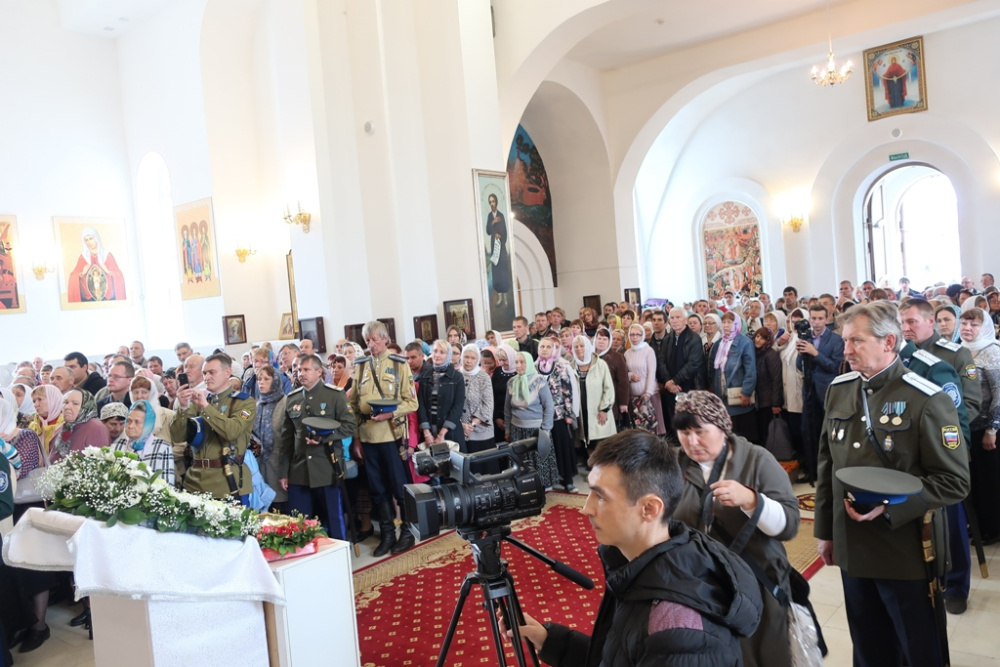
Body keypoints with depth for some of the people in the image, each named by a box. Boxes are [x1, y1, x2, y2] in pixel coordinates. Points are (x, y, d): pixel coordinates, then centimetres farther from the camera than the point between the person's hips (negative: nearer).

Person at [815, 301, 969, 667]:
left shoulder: (927, 400, -14)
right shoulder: (839, 389, 3)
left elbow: (955, 481, -13)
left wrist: (889, 506, -24)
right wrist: (824, 530, 11)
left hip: (905, 554, -5)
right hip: (851, 548, 5)